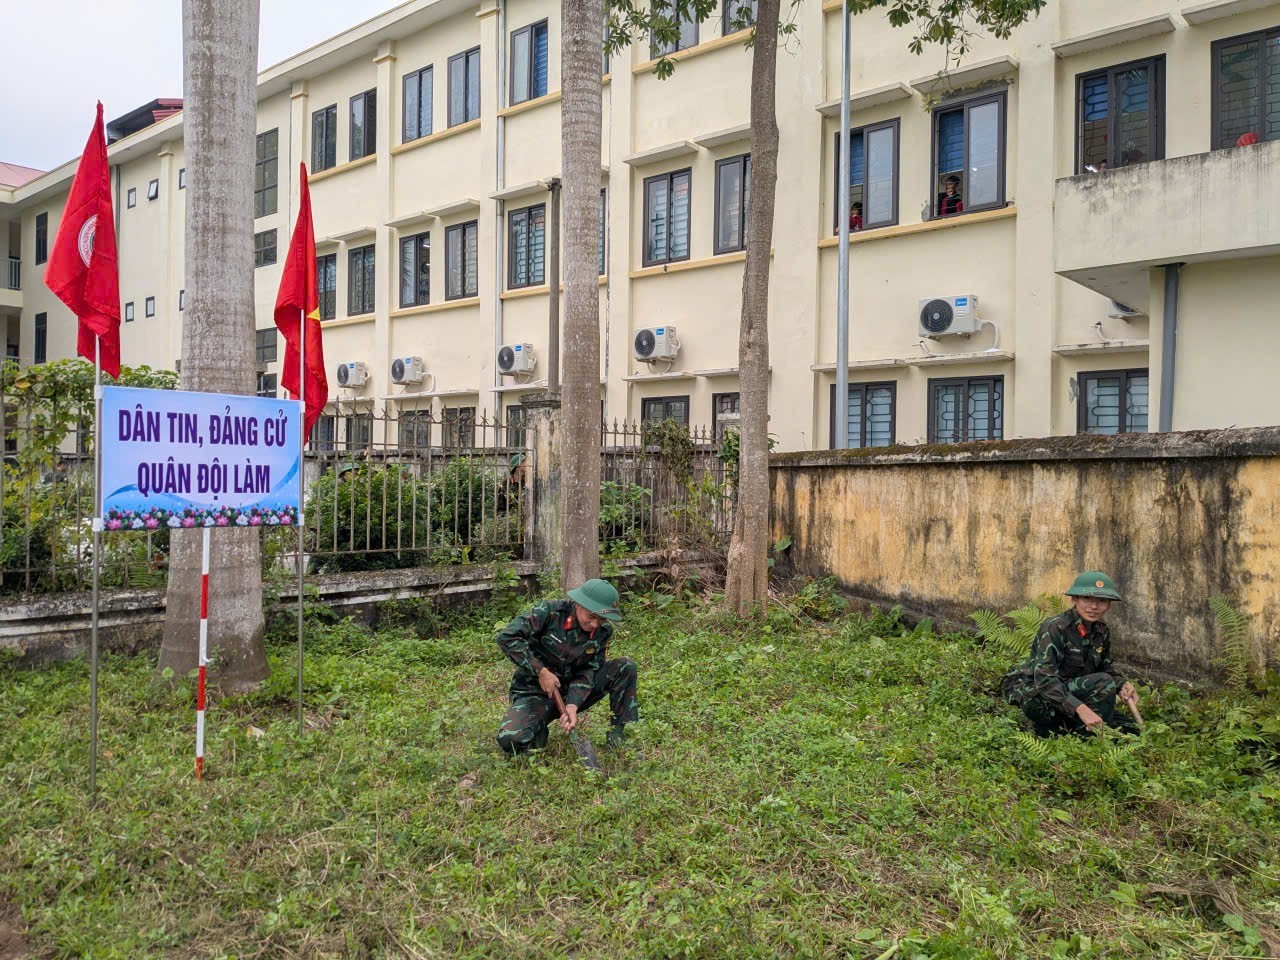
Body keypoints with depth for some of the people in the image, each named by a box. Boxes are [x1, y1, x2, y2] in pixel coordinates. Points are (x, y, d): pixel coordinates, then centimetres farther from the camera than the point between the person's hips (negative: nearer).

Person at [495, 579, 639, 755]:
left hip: (573, 691, 4)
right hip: (535, 690, -4)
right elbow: (507, 637, -26)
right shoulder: (549, 612, -21)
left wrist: (573, 705, -26)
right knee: (510, 740, -31)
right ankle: (540, 729, 4)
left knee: (625, 666, -14)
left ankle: (619, 733, -6)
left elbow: (588, 671, -8)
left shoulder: (604, 631, -7)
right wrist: (541, 672, -26)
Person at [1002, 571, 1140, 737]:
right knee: (1103, 683, -25)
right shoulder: (1053, 628, -22)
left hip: (1069, 693, 8)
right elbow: (1044, 679, -30)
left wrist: (1122, 685, -9)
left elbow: (1105, 667, 15)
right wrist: (1080, 708, -42)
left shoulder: (1102, 631, 2)